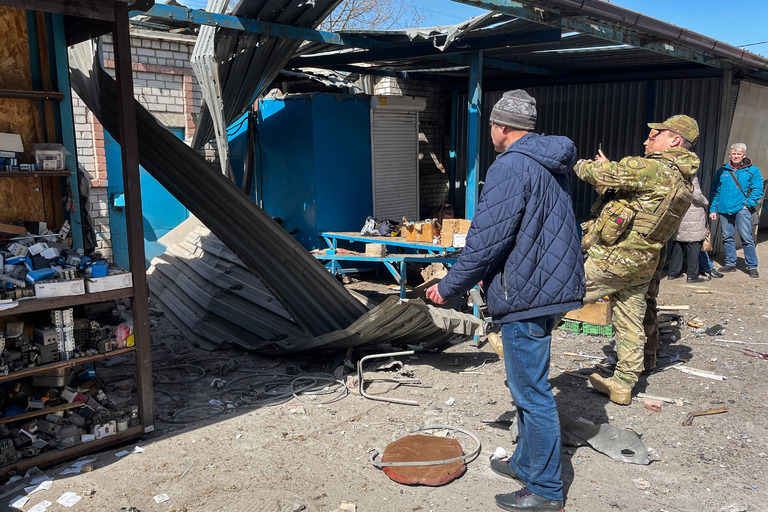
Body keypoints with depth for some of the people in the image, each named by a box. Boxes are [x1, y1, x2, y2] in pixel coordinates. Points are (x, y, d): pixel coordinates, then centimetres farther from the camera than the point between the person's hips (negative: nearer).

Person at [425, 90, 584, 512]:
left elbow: (487, 240, -20)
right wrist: (490, 275, 25)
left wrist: (449, 287, -9)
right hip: (553, 286, 10)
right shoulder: (552, 163, 14)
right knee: (526, 385, 22)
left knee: (532, 394, 1)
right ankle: (526, 463, 36)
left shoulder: (510, 167, -17)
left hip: (525, 295, -10)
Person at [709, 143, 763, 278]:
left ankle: (752, 266, 0)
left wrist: (747, 204, -10)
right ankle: (730, 263, 20)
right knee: (727, 237, 9)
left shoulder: (753, 171, 5)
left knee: (746, 238, -7)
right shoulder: (722, 171, 12)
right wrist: (712, 209, 6)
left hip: (742, 210, -3)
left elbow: (757, 190, 1)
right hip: (724, 210, 3)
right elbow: (715, 191, 13)